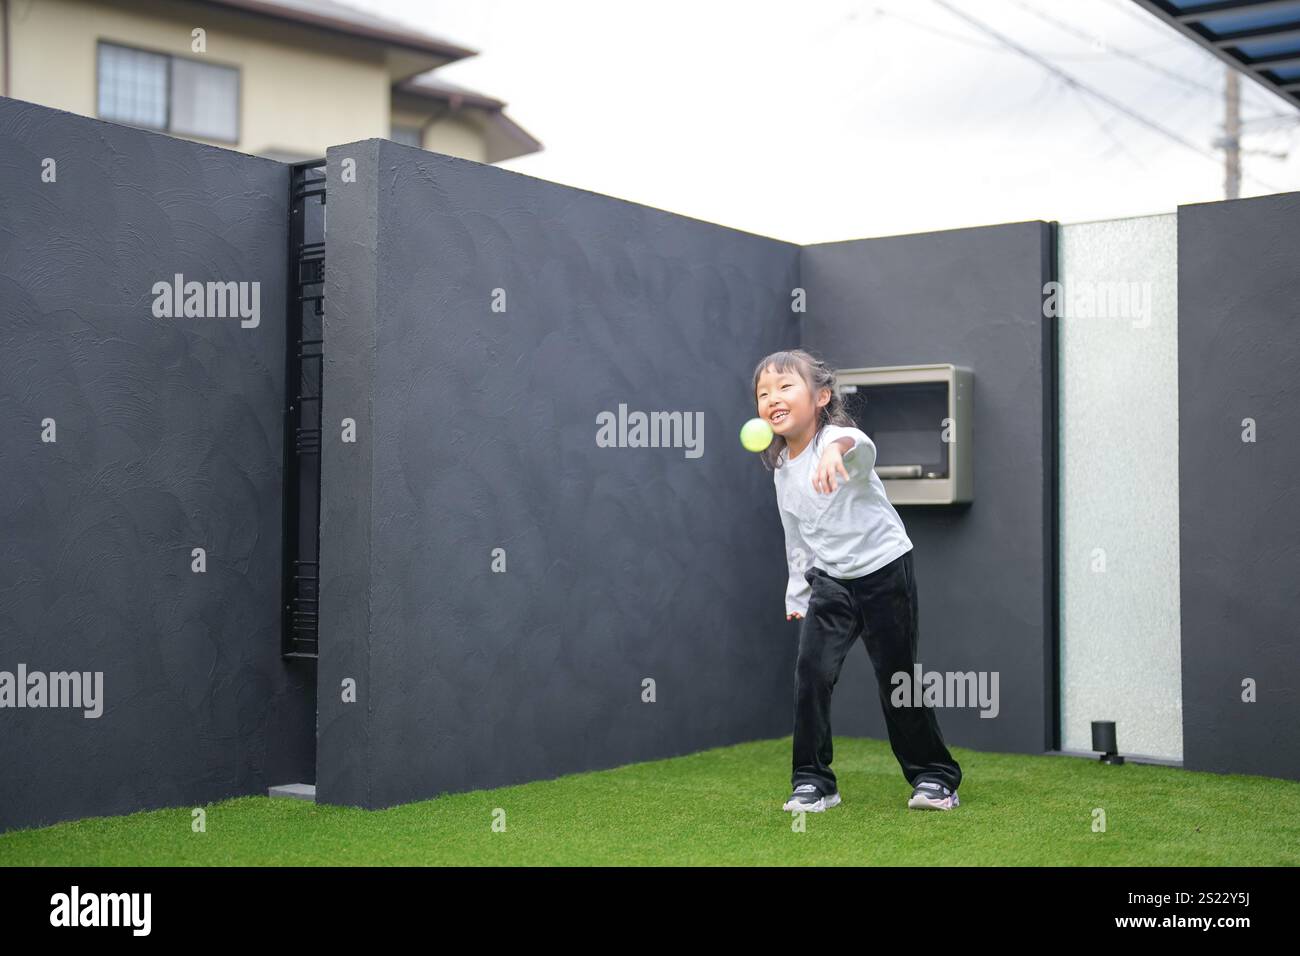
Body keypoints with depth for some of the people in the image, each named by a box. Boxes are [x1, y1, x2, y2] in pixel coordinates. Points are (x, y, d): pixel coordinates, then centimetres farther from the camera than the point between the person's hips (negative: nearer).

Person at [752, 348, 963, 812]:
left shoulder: (839, 439, -17)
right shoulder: (781, 468, 5)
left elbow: (862, 446, -45)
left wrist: (837, 449, -67)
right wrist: (797, 595, 20)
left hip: (885, 570, -5)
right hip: (829, 582, 5)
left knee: (897, 679, 2)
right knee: (811, 672, -10)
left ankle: (934, 777, 21)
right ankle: (813, 782, 3)